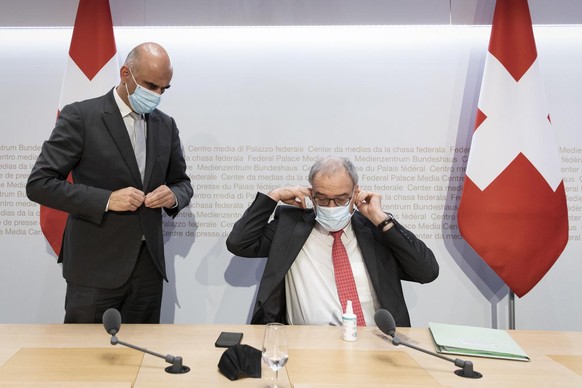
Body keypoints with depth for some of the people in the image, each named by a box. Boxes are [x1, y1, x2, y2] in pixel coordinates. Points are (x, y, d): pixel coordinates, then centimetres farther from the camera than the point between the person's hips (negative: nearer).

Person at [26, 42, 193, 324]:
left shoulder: (166, 125, 8)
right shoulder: (80, 116, -6)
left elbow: (182, 182, 16)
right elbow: (38, 183, -9)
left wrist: (173, 196, -7)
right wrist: (106, 199, -20)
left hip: (148, 266, 5)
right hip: (96, 266, -4)